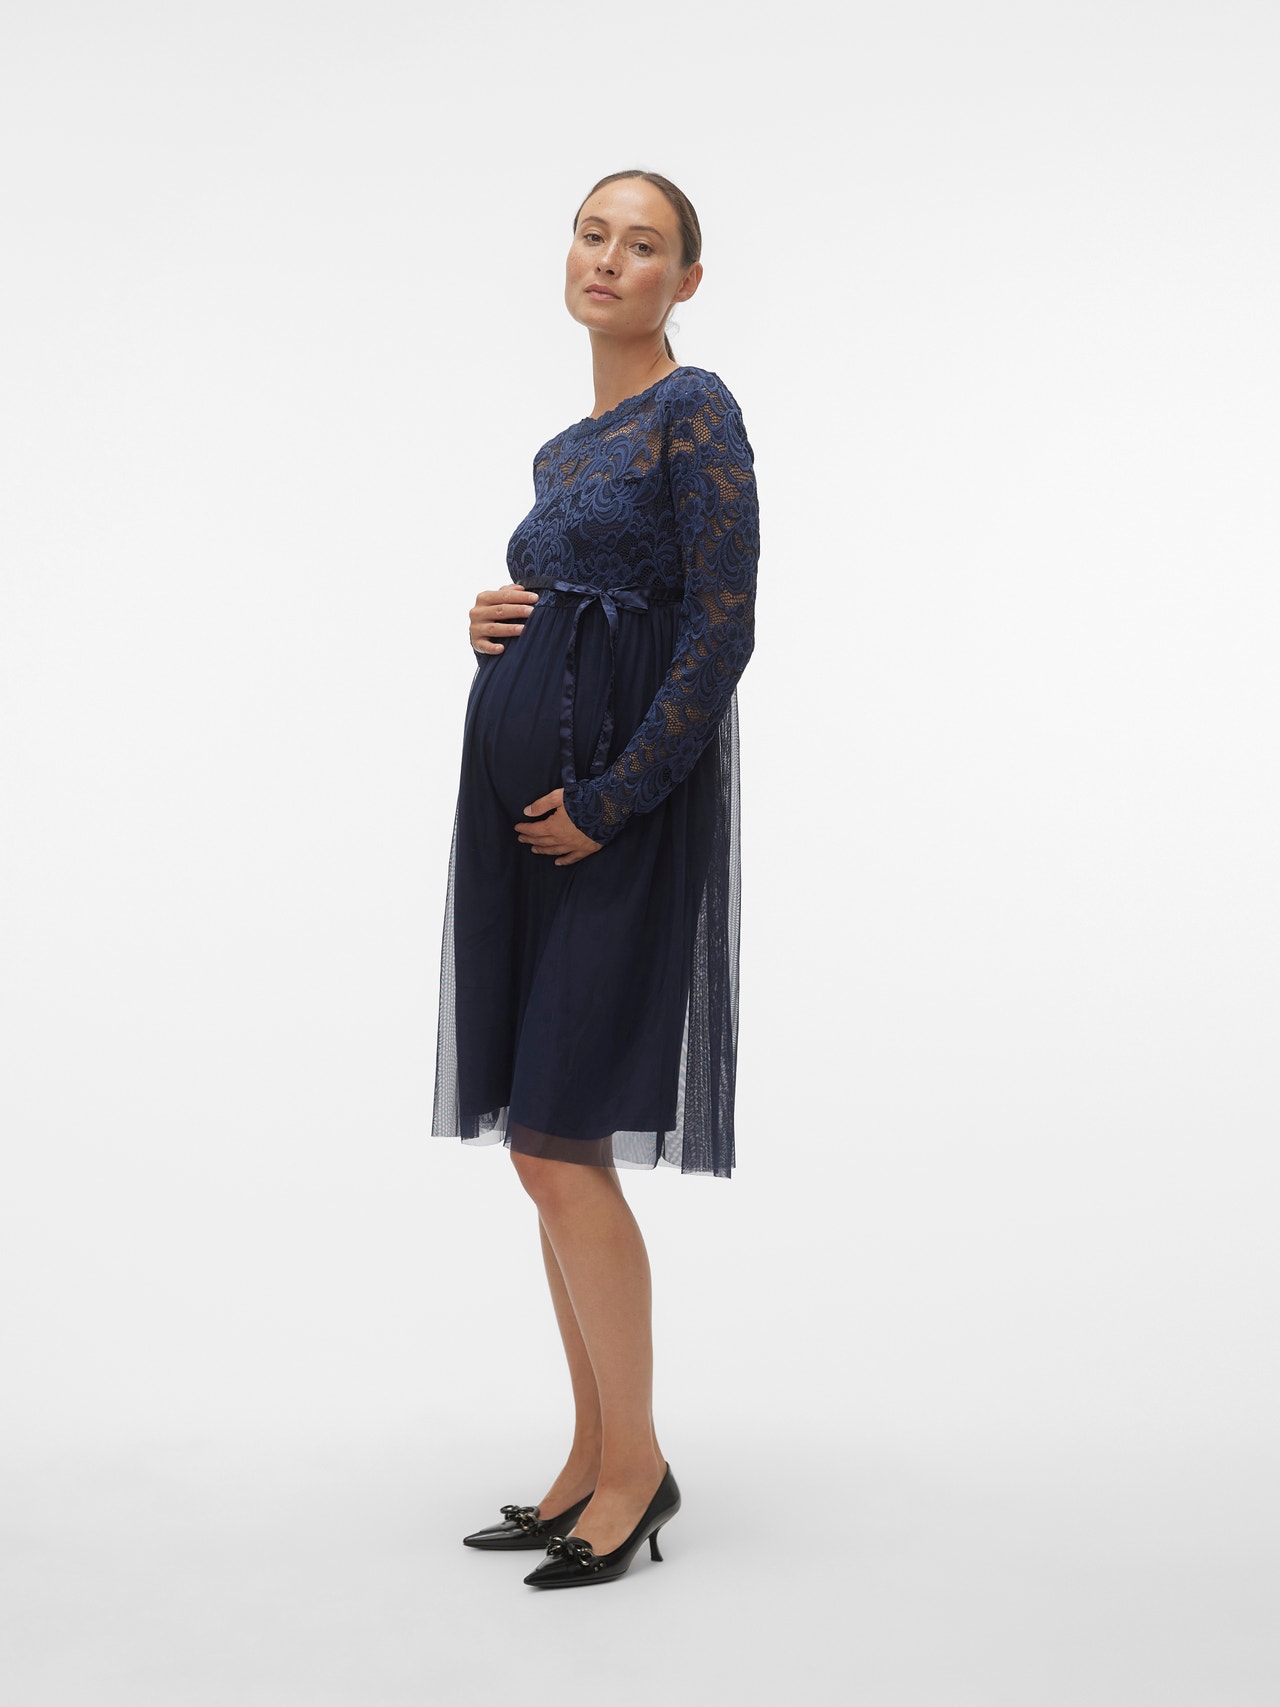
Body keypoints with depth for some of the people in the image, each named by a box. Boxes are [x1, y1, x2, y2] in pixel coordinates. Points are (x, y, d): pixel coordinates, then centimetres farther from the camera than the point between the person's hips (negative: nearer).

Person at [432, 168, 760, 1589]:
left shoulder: (696, 411, -6)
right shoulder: (565, 447, 18)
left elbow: (721, 632, -14)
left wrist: (604, 803, -16)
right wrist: (491, 624, 3)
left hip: (624, 811, -8)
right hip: (521, 798, 8)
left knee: (557, 1139, -9)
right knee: (549, 1149, 8)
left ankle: (637, 1462, 7)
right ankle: (593, 1459, 19)